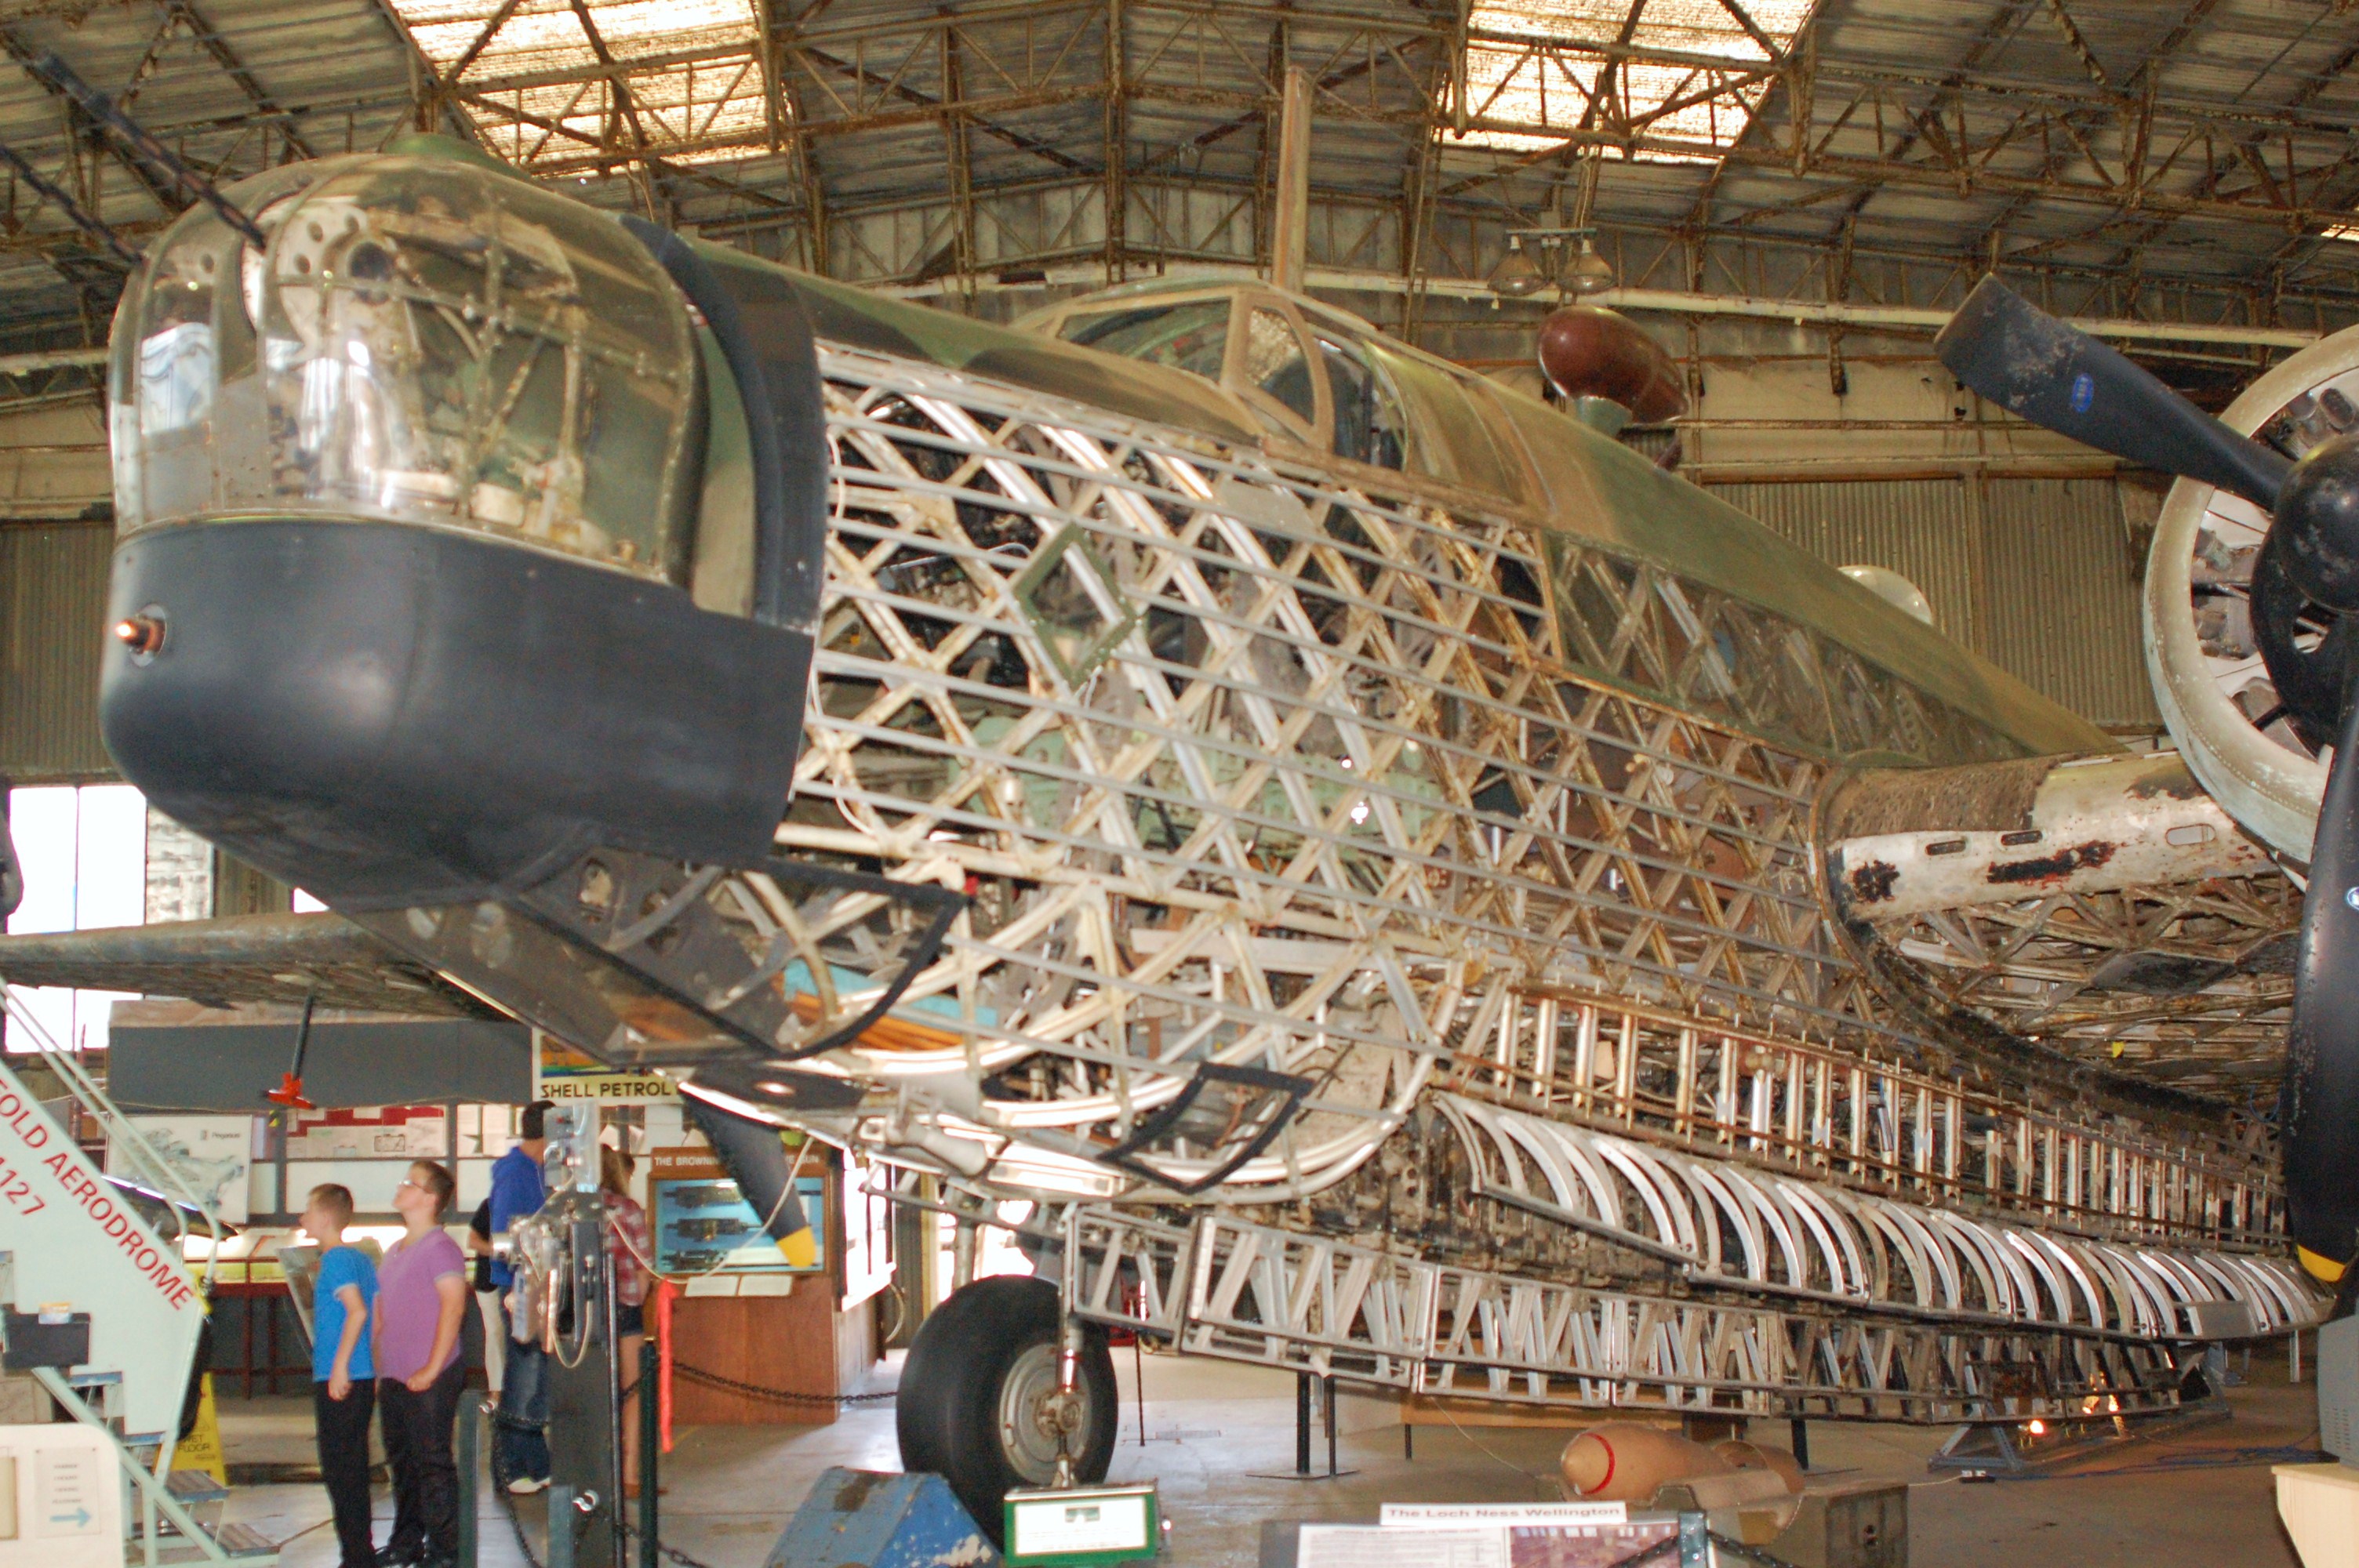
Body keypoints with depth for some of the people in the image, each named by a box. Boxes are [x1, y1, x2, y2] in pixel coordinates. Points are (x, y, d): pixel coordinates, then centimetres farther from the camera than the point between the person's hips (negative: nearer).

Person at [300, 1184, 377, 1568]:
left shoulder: (335, 1259, -12)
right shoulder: (362, 1258, 14)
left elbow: (357, 1311, -23)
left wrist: (339, 1367, -22)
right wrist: (377, 1369, 19)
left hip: (338, 1381, -9)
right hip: (365, 1378, 9)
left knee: (340, 1471, -4)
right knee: (353, 1469, 14)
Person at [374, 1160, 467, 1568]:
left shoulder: (441, 1249, -10)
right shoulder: (395, 1251, 17)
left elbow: (453, 1306, -17)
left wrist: (432, 1370, -19)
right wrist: (379, 1369, 16)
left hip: (430, 1378, -9)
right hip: (394, 1379, 9)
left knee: (433, 1462, -5)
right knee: (401, 1461, 14)